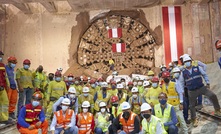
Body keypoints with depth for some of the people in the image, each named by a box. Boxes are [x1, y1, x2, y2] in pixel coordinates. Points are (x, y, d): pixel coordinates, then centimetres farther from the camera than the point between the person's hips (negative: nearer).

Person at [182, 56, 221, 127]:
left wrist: (207, 83, 2)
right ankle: (194, 119, 25)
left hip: (201, 87, 0)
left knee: (213, 95, -18)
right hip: (191, 91, 1)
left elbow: (204, 75, 8)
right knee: (192, 105, 6)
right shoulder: (183, 72, 0)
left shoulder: (197, 68, 0)